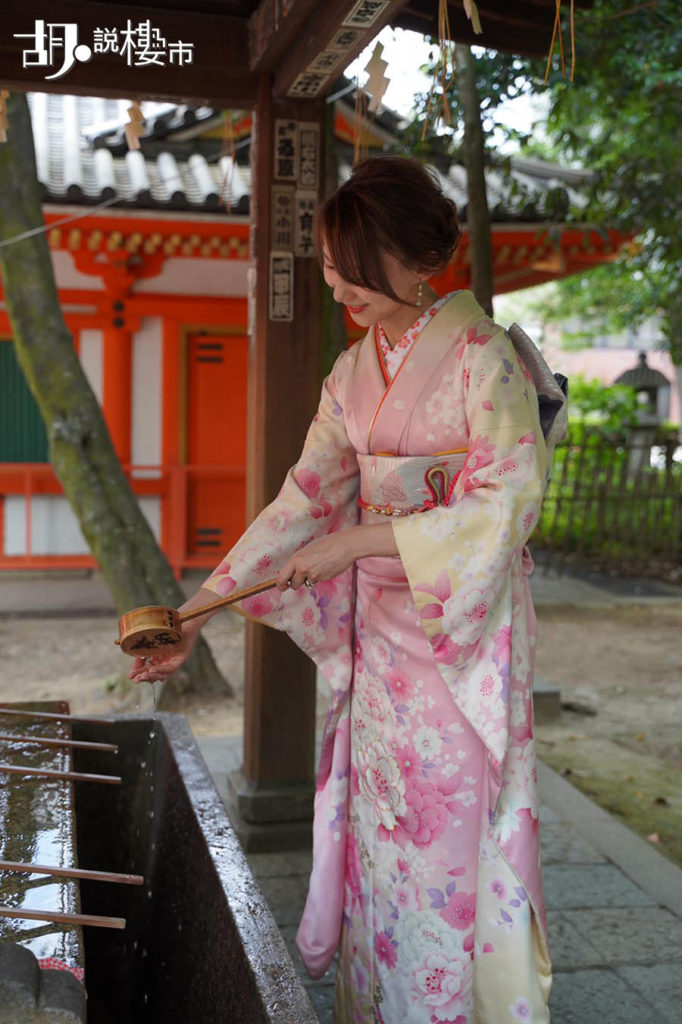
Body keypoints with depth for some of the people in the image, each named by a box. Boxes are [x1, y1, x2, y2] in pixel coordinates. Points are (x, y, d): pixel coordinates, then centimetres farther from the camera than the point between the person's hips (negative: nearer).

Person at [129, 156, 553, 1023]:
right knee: (376, 840, 14)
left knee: (455, 848, 3)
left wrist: (358, 540, -23)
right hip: (377, 630, 6)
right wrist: (196, 611, 0)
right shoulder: (353, 372, 7)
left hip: (463, 630, -6)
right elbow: (305, 498, 6)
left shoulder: (479, 353, -12)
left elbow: (507, 504, -20)